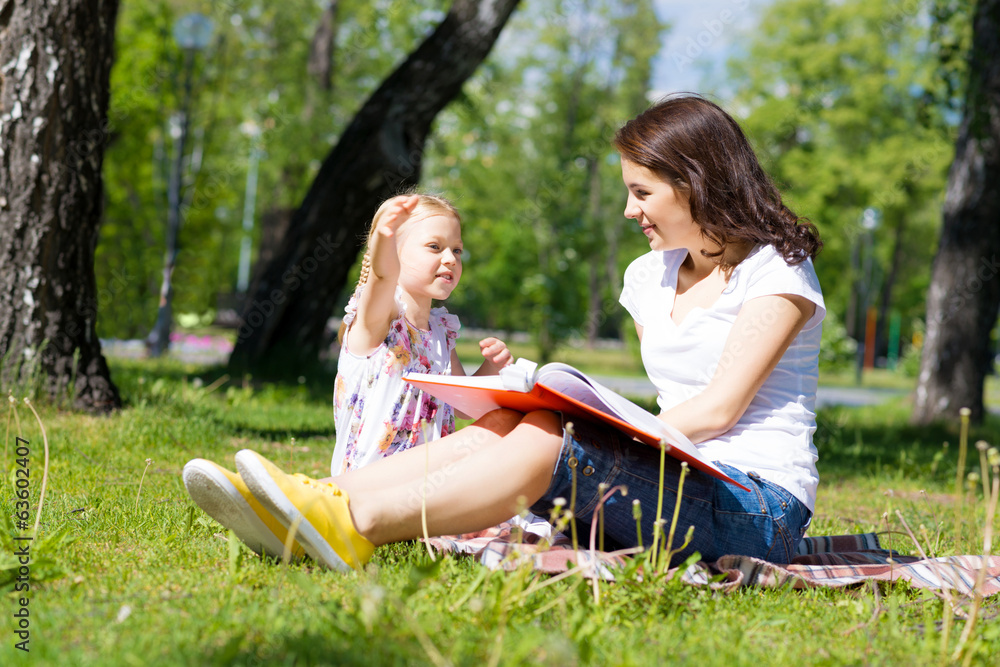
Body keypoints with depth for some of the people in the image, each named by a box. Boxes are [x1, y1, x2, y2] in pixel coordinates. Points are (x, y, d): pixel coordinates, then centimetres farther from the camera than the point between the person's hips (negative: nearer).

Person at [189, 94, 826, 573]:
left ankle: (358, 525, -39)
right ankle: (331, 499, -33)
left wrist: (601, 433, -15)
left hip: (760, 509, -6)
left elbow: (719, 407, -12)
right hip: (675, 484, 6)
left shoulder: (776, 270, -3)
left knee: (547, 438, -30)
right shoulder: (650, 276, 20)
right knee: (501, 426, -19)